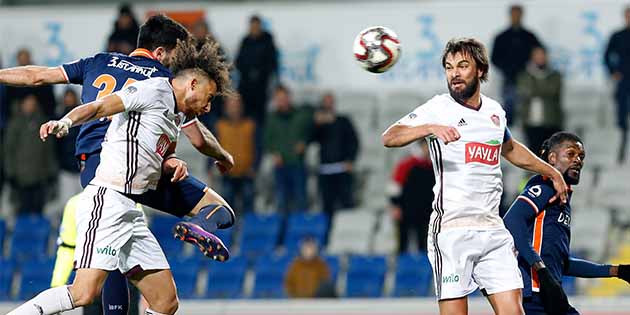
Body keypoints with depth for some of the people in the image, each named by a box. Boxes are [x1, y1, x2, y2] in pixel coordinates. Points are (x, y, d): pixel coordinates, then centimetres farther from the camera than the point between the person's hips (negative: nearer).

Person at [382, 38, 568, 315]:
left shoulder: (495, 111, 14)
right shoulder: (439, 108, -3)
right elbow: (389, 138, -17)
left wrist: (552, 173, 41)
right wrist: (430, 128, -34)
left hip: (492, 229, 5)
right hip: (452, 228, -5)